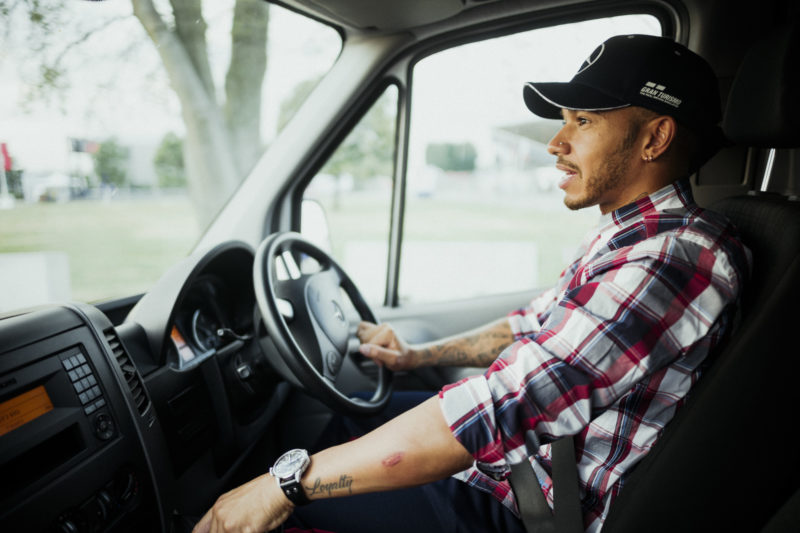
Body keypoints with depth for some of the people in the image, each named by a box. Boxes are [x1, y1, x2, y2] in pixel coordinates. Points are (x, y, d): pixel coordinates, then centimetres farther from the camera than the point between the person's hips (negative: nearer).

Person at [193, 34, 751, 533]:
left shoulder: (673, 260, -28)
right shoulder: (630, 234, 7)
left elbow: (507, 408, -35)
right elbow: (533, 326, 17)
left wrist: (289, 482, -29)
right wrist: (419, 355, 16)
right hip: (524, 463, 10)